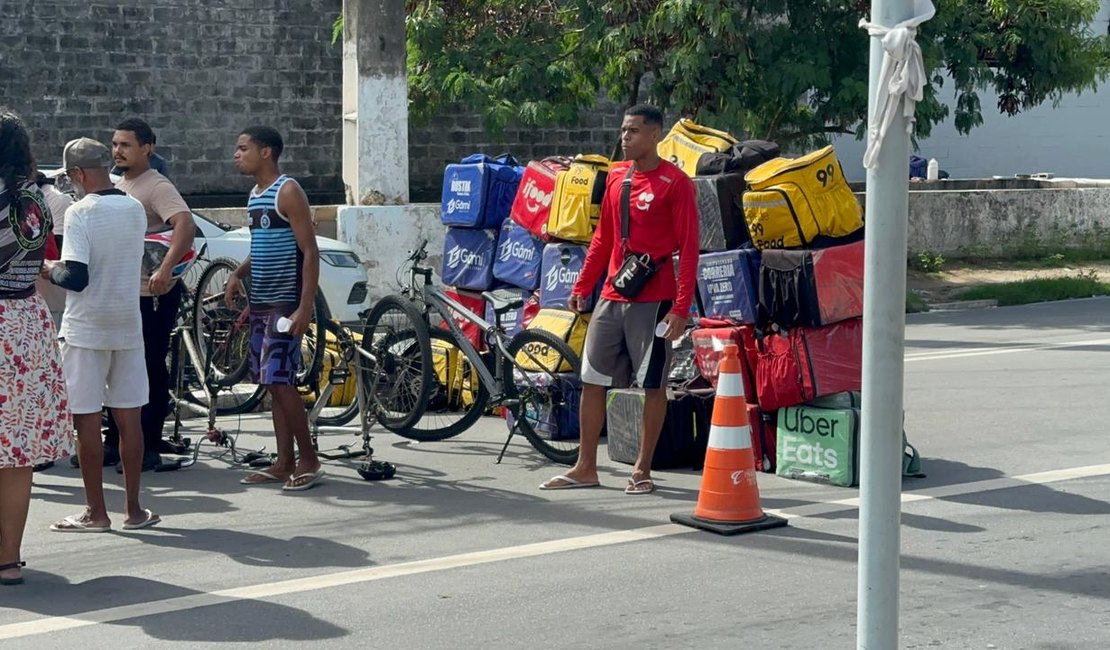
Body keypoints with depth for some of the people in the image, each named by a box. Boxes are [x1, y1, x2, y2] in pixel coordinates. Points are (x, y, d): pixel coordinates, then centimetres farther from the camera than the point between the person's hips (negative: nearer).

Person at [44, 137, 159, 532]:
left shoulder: (81, 213, -15)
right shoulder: (136, 210, 5)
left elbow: (76, 277, -21)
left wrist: (49, 270, -1)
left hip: (85, 330, -5)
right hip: (127, 326, 5)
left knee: (87, 421, 3)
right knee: (128, 418, 10)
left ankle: (96, 513, 7)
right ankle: (133, 509, 14)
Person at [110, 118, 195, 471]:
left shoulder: (157, 187, -14)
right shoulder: (117, 186, 14)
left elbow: (186, 226, -30)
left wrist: (165, 269, -42)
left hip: (151, 295, -9)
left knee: (151, 370, -3)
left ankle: (150, 448, 3)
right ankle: (115, 441, 22)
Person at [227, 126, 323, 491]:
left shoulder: (288, 192, -11)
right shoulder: (255, 194, 15)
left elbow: (310, 251, -15)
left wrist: (305, 307, -22)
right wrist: (238, 274, 7)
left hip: (285, 304, -9)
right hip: (260, 303, 9)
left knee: (280, 382, -11)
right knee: (273, 385, 8)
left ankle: (309, 460, -2)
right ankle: (284, 464, 12)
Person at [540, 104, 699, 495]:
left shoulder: (675, 183, -8)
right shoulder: (615, 177, 11)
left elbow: (689, 247, -11)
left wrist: (681, 307, -16)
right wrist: (582, 286, 15)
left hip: (652, 300, -6)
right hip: (611, 297, 7)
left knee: (652, 385, 2)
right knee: (592, 381, 7)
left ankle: (642, 471, 11)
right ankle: (585, 469, 15)